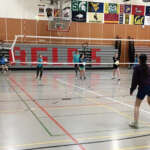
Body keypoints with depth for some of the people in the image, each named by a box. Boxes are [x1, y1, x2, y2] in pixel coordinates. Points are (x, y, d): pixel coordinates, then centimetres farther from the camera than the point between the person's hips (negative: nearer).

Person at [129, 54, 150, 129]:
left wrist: (132, 89, -2)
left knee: (137, 105, 3)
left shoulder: (137, 68, -5)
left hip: (142, 87, -5)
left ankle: (135, 123, -1)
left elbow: (134, 80, -8)